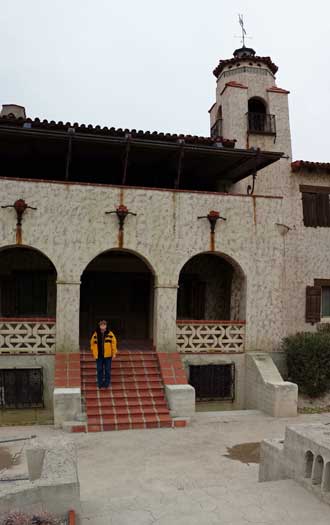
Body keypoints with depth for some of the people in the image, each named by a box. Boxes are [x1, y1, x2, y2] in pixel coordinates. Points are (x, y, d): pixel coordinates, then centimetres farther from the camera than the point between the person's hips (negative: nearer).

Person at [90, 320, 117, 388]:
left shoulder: (110, 334, -2)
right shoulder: (95, 334, 1)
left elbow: (114, 343, 0)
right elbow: (92, 343, 8)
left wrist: (114, 353, -2)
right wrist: (93, 352, 5)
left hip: (108, 355, -1)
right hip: (99, 355, 1)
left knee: (107, 370, 4)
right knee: (99, 370, 6)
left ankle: (107, 384, 14)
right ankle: (100, 384, 16)